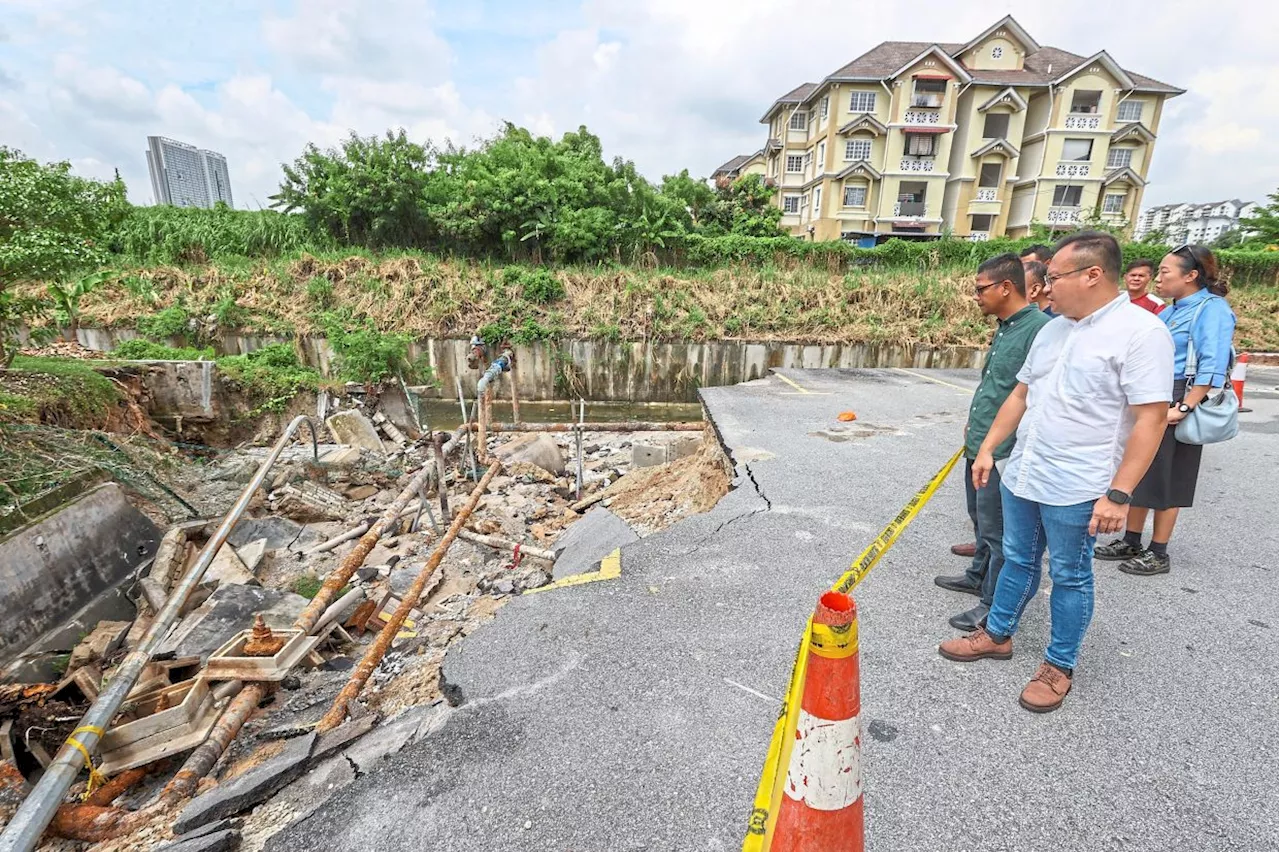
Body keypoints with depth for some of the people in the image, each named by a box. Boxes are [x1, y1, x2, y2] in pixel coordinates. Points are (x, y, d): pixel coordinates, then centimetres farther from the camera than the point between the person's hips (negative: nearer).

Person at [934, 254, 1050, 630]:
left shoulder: (1040, 328, -19)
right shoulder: (1004, 327, 10)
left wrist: (1006, 448, -23)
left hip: (1003, 454, -9)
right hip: (979, 447, 9)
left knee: (997, 530, 3)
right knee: (981, 520, 23)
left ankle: (994, 604, 18)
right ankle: (978, 576, 41)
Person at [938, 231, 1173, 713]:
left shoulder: (1141, 333, -14)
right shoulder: (1052, 330, 8)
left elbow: (1150, 420, -17)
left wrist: (1118, 494, -21)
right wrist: (988, 449, 11)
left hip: (1076, 490, -6)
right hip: (1021, 476, 7)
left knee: (1069, 577, 10)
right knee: (1017, 562, 19)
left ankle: (1059, 666, 27)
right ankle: (997, 635, 36)